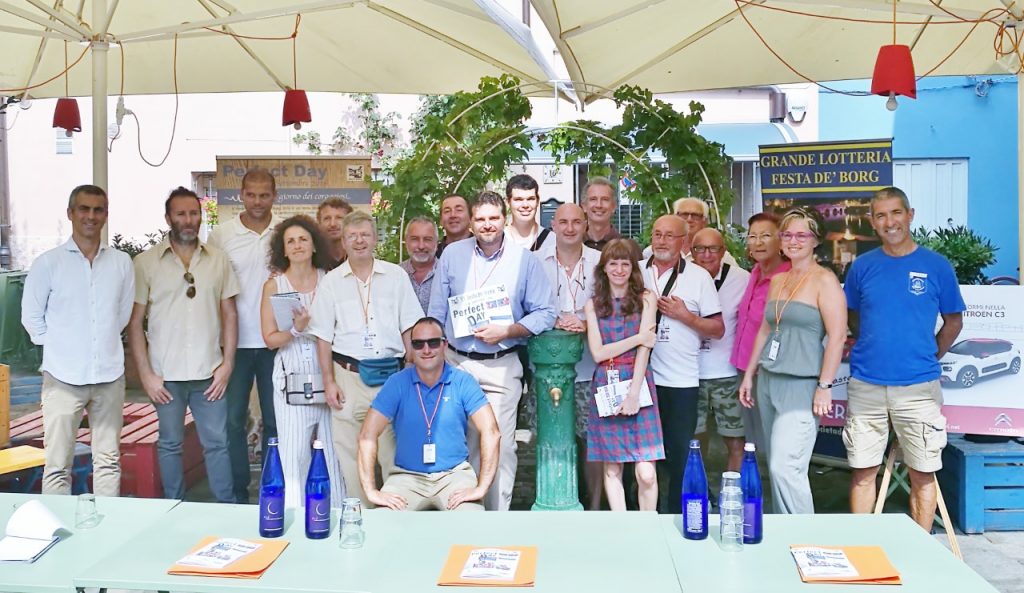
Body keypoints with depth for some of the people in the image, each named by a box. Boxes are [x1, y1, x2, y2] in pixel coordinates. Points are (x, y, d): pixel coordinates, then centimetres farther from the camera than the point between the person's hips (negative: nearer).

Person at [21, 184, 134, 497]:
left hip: (110, 375, 2)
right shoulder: (48, 263, -4)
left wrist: (105, 342, 8)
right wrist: (58, 347, 3)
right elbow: (31, 317, 3)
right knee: (58, 465, 3)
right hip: (63, 377, -2)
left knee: (109, 460, 11)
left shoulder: (122, 262, 2)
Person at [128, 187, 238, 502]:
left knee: (217, 443, 7)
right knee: (170, 444, 11)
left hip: (209, 373, 1)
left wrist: (227, 364, 0)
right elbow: (135, 322, -1)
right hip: (166, 374, -1)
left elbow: (229, 314, 6)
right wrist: (145, 373, -6)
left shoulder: (218, 259, 4)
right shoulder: (146, 262, -1)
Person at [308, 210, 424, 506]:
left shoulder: (396, 276, 6)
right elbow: (324, 337, 5)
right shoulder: (331, 283, 6)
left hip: (391, 374, 0)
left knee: (394, 450, 5)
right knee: (351, 454, 3)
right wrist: (329, 382, 0)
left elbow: (409, 329, 7)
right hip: (349, 375, 0)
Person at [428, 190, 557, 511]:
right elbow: (437, 313, 10)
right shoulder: (453, 254, 5)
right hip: (456, 363, 2)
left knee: (500, 446, -1)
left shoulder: (525, 260, 1)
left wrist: (506, 331, -12)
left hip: (502, 367, -1)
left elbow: (545, 314, 1)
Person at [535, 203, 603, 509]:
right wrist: (555, 322, -13)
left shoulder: (600, 261, 5)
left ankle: (594, 506, 18)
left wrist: (586, 324, -13)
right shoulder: (537, 261, 4)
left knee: (591, 439, 2)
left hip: (588, 367, 0)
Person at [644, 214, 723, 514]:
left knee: (680, 451, 4)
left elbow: (718, 329, 0)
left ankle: (678, 513, 19)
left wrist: (685, 315, -12)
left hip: (682, 380, -2)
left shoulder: (699, 276, 1)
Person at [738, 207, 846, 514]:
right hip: (768, 381, 7)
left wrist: (825, 386, -15)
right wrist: (749, 375, 19)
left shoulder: (824, 280, -7)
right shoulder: (777, 280, 15)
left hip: (802, 385, -7)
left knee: (785, 468, -13)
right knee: (776, 467, 11)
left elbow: (837, 336, -12)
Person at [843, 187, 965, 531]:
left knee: (923, 475, 7)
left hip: (918, 386, -1)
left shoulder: (936, 266, -1)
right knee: (863, 472, 8)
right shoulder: (863, 266, 4)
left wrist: (928, 357, 3)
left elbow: (953, 322, 9)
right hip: (866, 385, 1)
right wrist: (876, 349, 7)